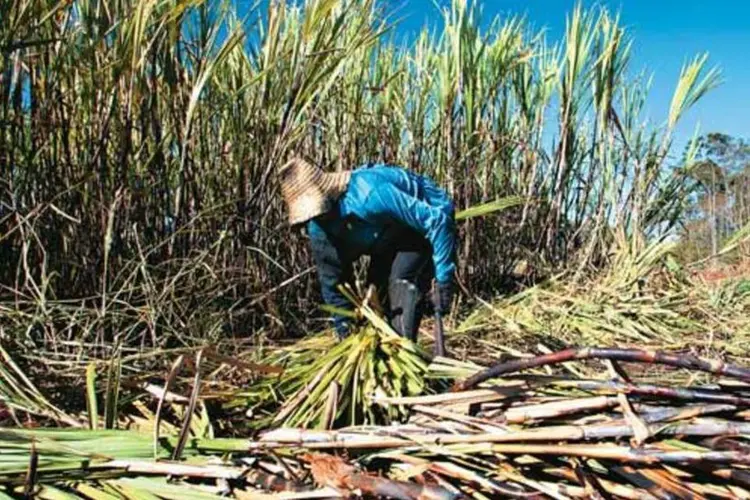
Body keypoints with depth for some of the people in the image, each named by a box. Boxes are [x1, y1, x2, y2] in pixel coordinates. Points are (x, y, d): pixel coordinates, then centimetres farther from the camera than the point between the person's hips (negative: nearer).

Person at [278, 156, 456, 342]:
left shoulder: (368, 195, -40)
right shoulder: (318, 227, -15)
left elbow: (437, 221, -36)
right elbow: (332, 281, -2)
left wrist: (443, 280, -34)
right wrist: (343, 326, -1)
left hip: (430, 219, -7)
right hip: (392, 234, 7)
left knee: (402, 284, -25)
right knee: (376, 290, 2)